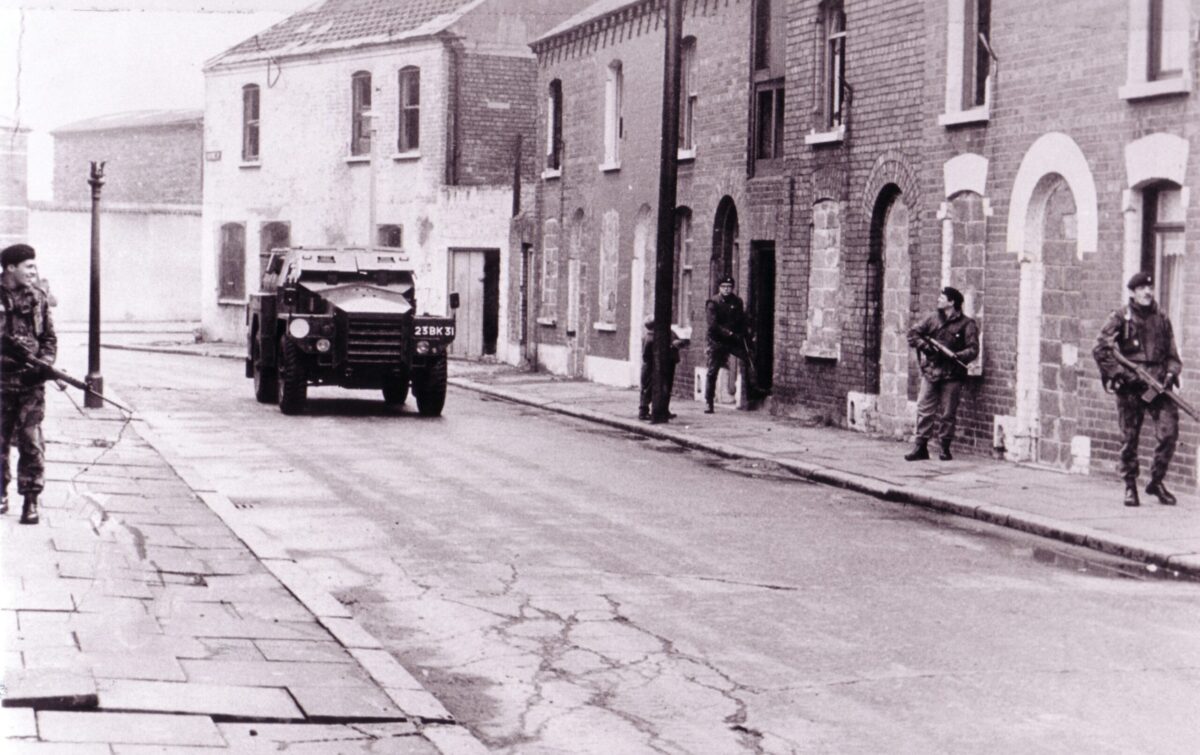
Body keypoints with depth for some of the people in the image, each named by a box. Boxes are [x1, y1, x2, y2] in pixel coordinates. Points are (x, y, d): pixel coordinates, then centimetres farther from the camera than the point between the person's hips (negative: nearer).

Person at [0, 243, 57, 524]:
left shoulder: (38, 298, 7)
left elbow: (49, 337, 11)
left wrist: (45, 363, -5)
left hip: (31, 380, 1)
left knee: (31, 440, -4)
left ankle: (31, 500, -1)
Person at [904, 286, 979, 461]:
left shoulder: (967, 325, -1)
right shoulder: (933, 319, 10)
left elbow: (973, 349, -6)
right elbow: (913, 333, 11)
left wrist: (955, 356, -22)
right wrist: (925, 346, -5)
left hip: (952, 376, -3)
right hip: (930, 372, 3)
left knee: (947, 414, 1)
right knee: (924, 410, -1)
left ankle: (945, 448, 11)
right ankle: (920, 447, 2)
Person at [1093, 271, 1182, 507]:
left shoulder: (1161, 319, 14)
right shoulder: (1120, 318, 1)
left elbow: (1172, 353, 19)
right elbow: (1100, 349, -5)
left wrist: (1171, 373, 0)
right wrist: (1119, 373, -11)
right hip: (1130, 386, -3)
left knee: (1169, 432, -8)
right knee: (1129, 437, 1)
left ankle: (1157, 481, 8)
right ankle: (1130, 486, 13)